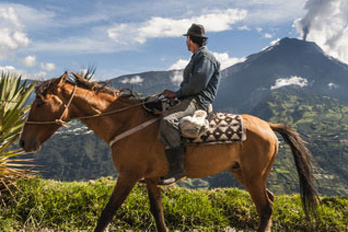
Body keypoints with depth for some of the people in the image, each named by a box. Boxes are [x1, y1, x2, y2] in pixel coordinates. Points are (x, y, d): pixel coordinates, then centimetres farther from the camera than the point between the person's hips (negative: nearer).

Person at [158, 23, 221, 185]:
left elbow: (198, 84, -19)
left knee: (167, 121, -34)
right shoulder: (196, 57, 27)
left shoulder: (206, 57, -6)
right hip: (189, 100, 11)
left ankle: (178, 168, -33)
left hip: (198, 101, -11)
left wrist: (177, 94, -10)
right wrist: (175, 94, 11)